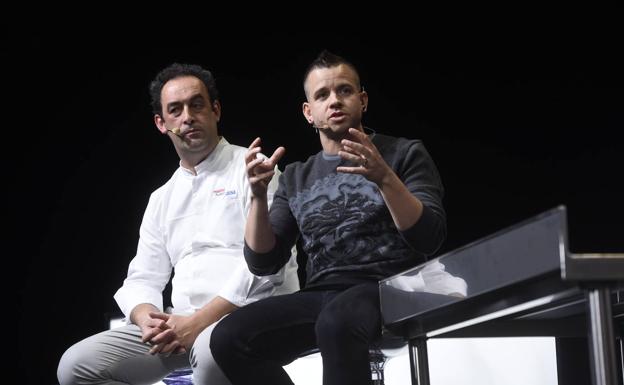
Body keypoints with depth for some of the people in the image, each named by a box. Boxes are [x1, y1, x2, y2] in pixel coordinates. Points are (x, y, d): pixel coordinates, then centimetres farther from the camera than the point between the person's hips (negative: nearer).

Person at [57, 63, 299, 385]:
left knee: (212, 349, -41)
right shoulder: (162, 199, 22)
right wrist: (147, 320, -8)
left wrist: (199, 322, -18)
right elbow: (142, 280, 17)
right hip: (178, 325, 6)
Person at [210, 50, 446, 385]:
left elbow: (430, 239, -5)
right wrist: (259, 197, -4)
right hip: (322, 297, 4)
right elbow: (263, 262, 12)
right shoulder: (296, 178, 20)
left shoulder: (404, 153, 9)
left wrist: (384, 178, -20)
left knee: (337, 322, -39)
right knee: (228, 338, -23)